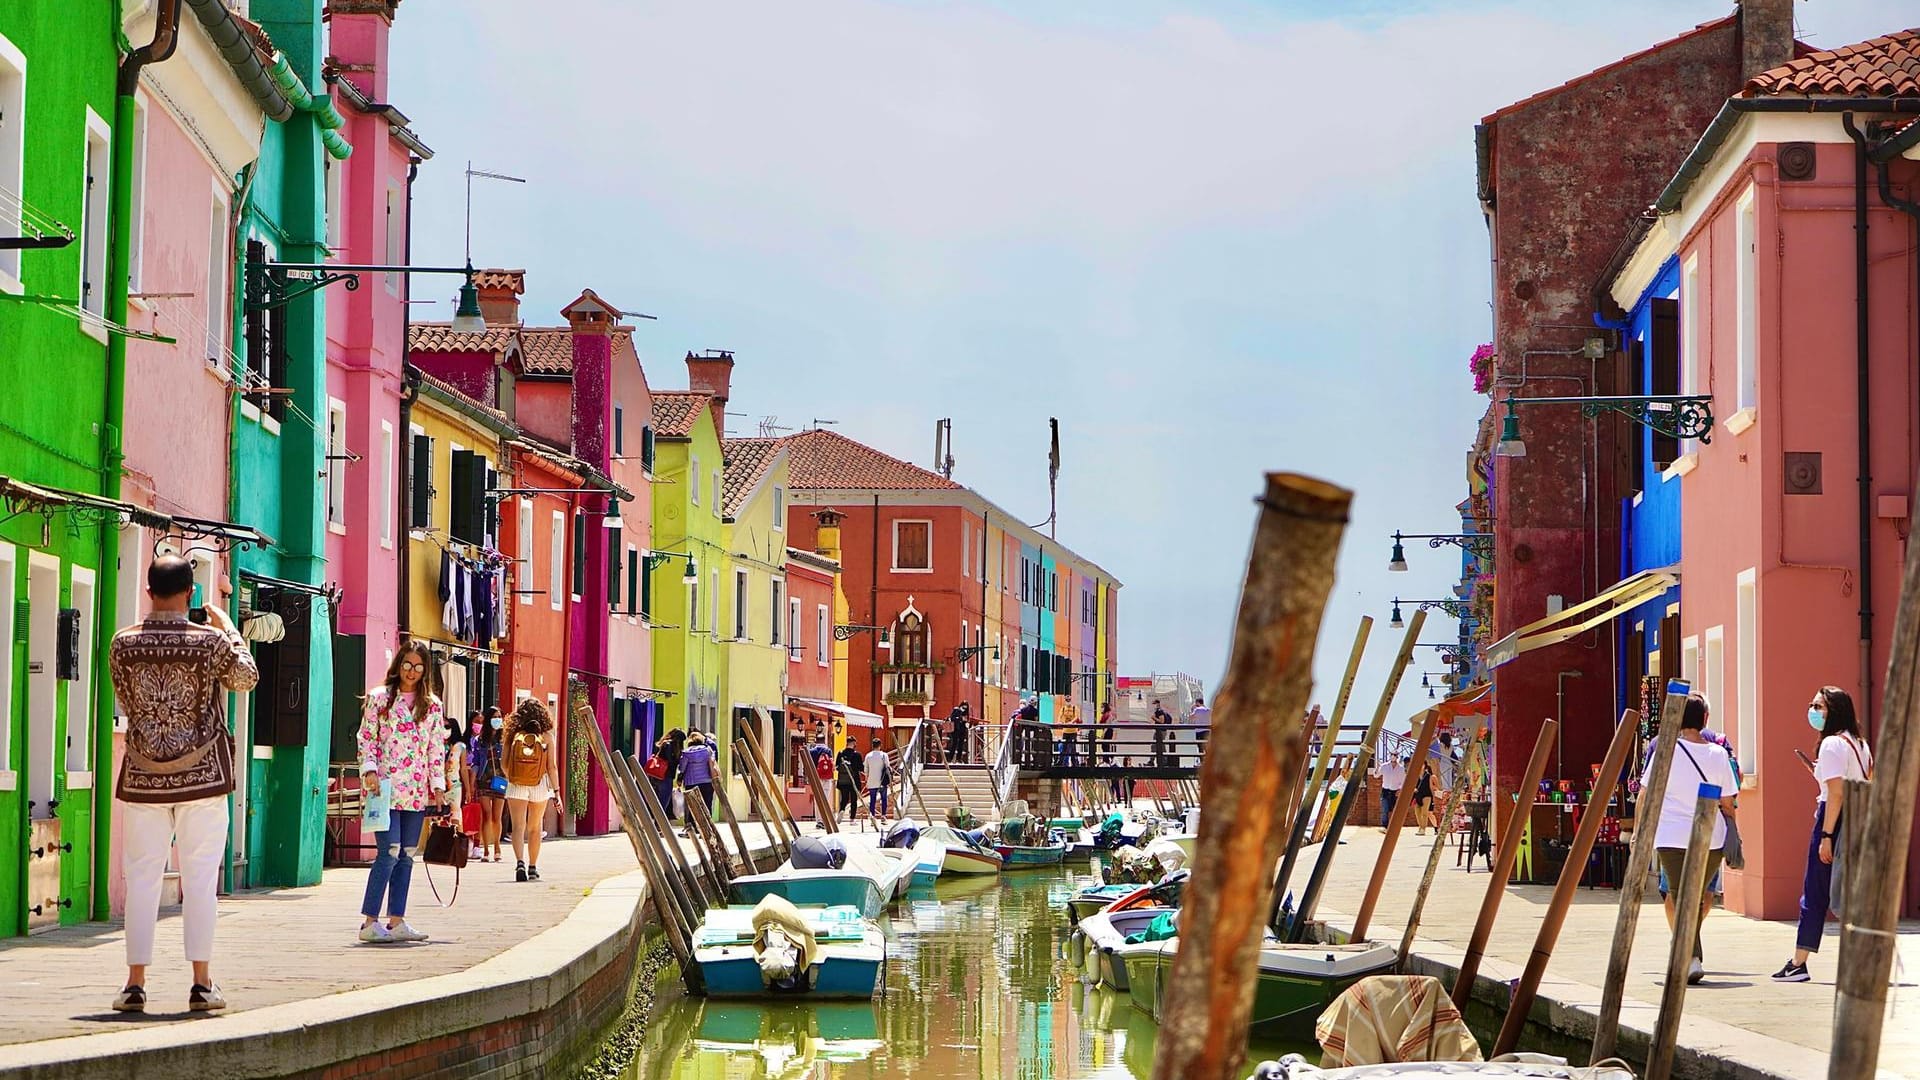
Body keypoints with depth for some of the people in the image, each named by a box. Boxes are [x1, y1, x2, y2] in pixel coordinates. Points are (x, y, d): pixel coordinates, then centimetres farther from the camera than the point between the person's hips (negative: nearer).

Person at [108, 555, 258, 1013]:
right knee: (200, 877, 2)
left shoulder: (123, 644, -4)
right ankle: (201, 983, 1)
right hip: (202, 775, -1)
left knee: (142, 877, 6)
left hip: (143, 778, 1)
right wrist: (228, 627, 21)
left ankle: (135, 984, 5)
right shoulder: (210, 641, -8)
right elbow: (246, 678, 10)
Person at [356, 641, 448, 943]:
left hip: (417, 791, 5)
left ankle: (396, 921, 10)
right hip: (386, 787, -5)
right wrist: (369, 770, -13)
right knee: (390, 852, -13)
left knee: (406, 855, 5)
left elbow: (437, 748, 12)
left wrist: (437, 786, 7)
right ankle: (369, 922, -9)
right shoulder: (378, 698, 2)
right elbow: (366, 738, 0)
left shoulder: (432, 705, 12)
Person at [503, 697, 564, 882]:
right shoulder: (546, 736, -2)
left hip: (516, 786, -1)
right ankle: (532, 867, 25)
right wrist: (556, 792, 2)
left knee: (518, 827, -3)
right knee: (534, 828, 16)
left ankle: (520, 862, -24)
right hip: (539, 787, 1)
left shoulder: (513, 735, -2)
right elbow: (552, 767, -3)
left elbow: (504, 763, 1)